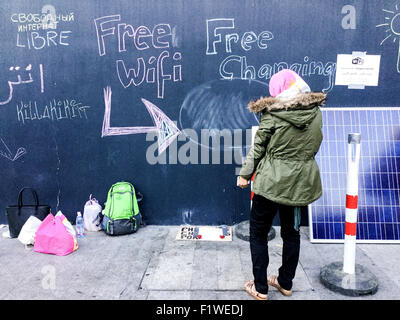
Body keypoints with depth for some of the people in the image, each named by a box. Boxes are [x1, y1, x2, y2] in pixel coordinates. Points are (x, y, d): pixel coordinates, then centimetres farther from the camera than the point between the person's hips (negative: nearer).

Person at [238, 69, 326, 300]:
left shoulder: (273, 114, -13)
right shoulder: (316, 112, 1)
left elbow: (258, 147, -9)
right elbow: (313, 146, 11)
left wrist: (245, 174, 2)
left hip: (272, 181, -5)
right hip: (301, 181, 5)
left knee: (259, 233, 10)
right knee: (292, 232, 19)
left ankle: (261, 288, 18)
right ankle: (286, 283, 33)